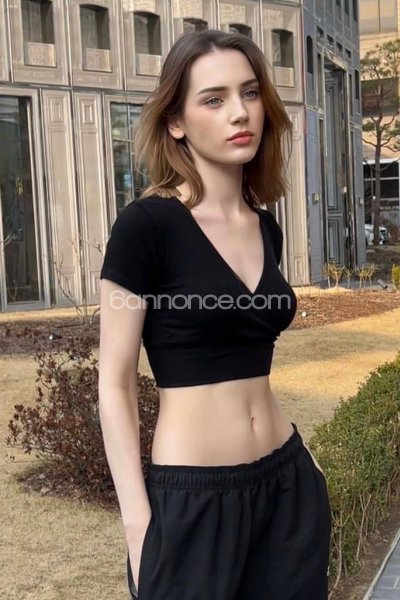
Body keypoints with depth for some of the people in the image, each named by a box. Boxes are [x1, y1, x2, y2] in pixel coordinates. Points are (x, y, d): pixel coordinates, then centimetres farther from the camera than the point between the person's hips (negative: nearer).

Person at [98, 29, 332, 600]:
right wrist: (138, 524, -13)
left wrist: (296, 448, 13)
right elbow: (115, 385, -11)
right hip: (191, 499, -6)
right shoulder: (146, 224, -13)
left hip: (289, 486, 6)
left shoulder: (266, 228, 6)